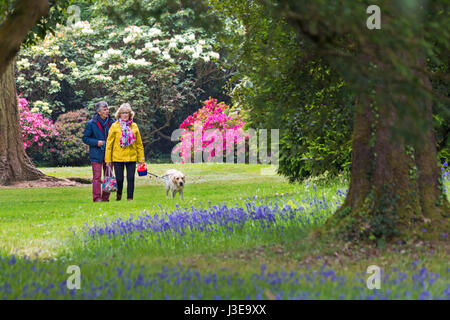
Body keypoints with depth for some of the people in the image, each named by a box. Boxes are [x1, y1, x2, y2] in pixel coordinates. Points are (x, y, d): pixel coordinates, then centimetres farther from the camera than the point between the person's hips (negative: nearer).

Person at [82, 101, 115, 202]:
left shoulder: (112, 123, 7)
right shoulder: (91, 124, -3)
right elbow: (85, 138, 1)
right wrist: (96, 142, -12)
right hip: (96, 154, -4)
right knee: (97, 177, -7)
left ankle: (106, 197, 14)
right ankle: (97, 197, -4)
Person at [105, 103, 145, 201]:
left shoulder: (134, 126, 7)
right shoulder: (115, 126, 0)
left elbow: (139, 144, 11)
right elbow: (109, 143, 1)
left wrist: (141, 158, 7)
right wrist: (108, 159, -3)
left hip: (131, 157, 2)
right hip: (118, 157, -2)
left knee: (131, 178, -2)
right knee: (119, 179, 0)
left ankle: (130, 198, 7)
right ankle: (119, 195, 28)